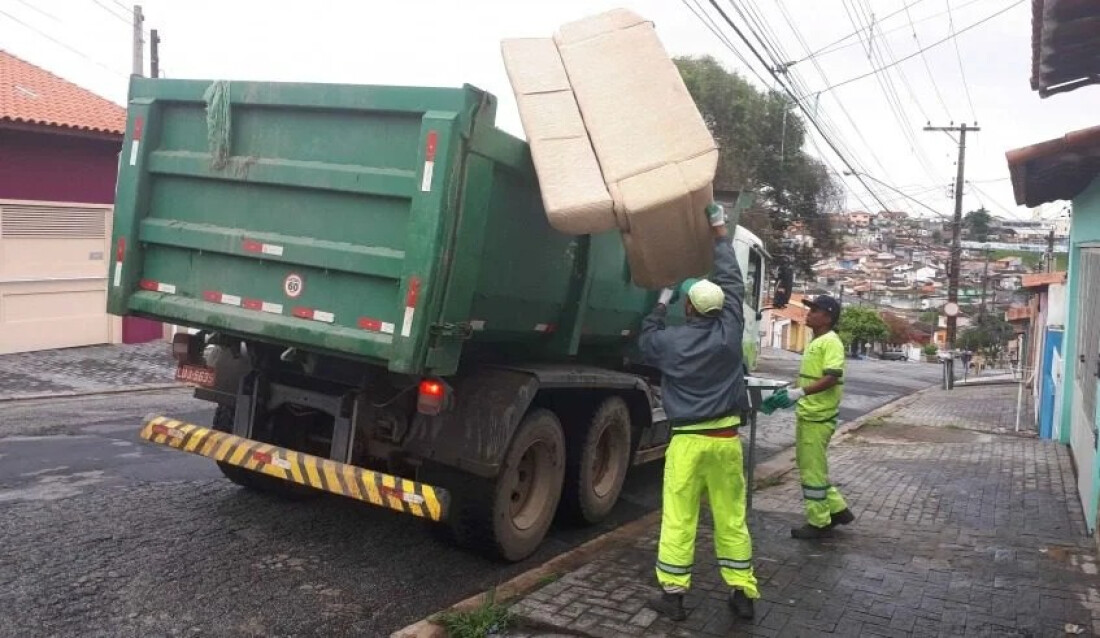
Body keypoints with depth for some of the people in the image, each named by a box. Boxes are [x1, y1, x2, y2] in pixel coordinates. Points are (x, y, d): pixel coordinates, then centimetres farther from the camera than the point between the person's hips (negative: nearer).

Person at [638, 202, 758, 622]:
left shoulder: (672, 340, -9)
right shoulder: (729, 331, -4)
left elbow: (646, 342, 15)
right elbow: (732, 280, 8)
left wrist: (662, 303, 22)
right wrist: (721, 232, 17)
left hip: (688, 440, -3)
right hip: (727, 438, 3)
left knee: (678, 519, 3)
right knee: (732, 517, 10)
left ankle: (673, 594, 6)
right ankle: (743, 593, 16)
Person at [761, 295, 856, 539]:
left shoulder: (831, 342, -15)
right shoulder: (814, 342, 14)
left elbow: (831, 378, -25)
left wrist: (799, 393, -30)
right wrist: (789, 393, 16)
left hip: (819, 417, -10)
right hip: (806, 414, 10)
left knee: (812, 469, -1)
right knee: (809, 467, 17)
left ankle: (819, 523, 11)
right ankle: (837, 509, 29)